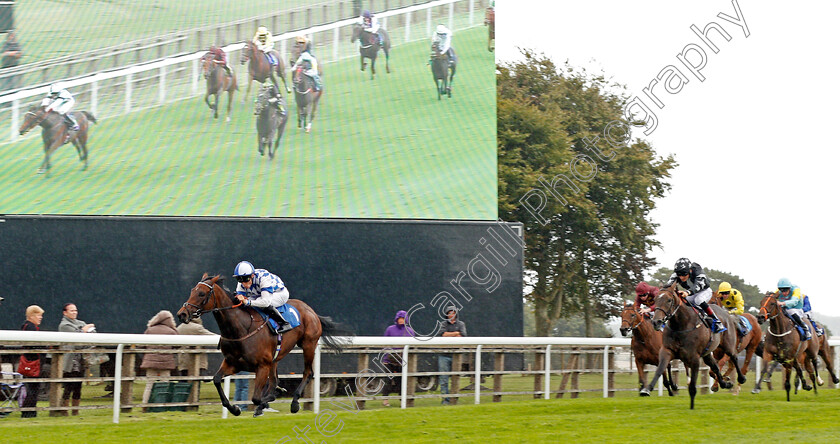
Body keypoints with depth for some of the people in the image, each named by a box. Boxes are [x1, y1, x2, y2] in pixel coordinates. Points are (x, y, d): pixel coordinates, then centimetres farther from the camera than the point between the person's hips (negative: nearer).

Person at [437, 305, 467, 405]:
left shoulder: (461, 324, 11)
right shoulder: (443, 324, 12)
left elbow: (463, 336, -7)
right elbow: (442, 333, -9)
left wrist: (448, 335, -7)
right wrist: (456, 333, -6)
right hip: (444, 355, 0)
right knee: (444, 379, -4)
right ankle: (445, 398, 0)